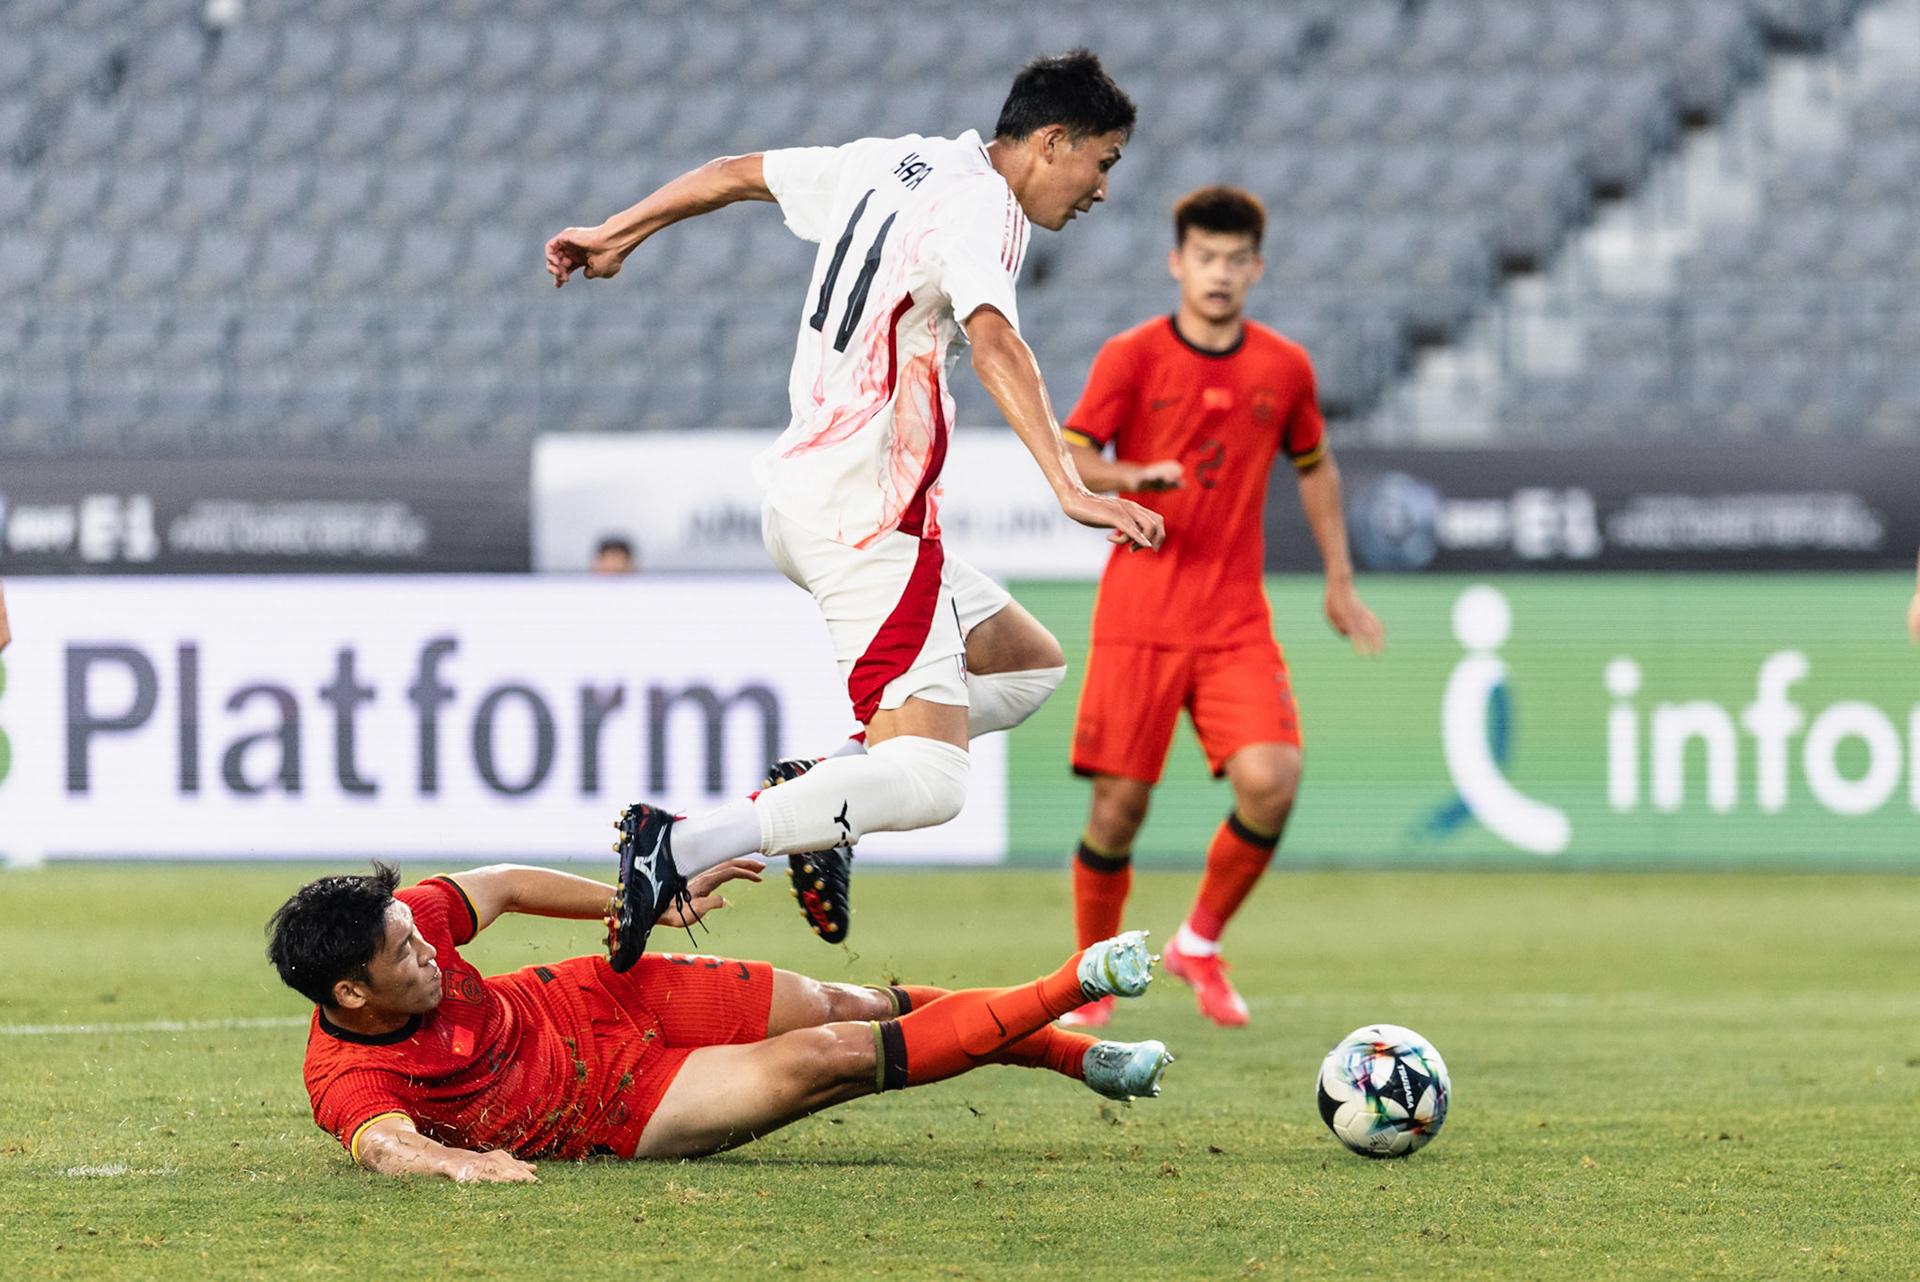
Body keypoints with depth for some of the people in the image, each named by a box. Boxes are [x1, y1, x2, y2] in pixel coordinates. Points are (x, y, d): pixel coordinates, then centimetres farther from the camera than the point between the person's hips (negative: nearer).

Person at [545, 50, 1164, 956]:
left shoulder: (890, 164, 12)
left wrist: (614, 237, 37)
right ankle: (682, 850, -25)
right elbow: (994, 344, -32)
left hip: (799, 500, 10)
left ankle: (819, 789, 8)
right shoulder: (983, 208, -14)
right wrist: (1070, 489, -42)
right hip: (868, 524, -10)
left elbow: (736, 173, 24)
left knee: (1029, 665, 21)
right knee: (928, 785, -18)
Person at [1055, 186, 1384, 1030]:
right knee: (1120, 803, -4)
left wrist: (1339, 579, 20)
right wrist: (1135, 477, -27)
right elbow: (1068, 459, -7)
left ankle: (1200, 944, 6)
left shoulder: (1283, 369, 7)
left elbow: (1314, 467, 23)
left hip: (1236, 623, 2)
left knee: (1272, 782, -17)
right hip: (1138, 616, -2)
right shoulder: (1132, 357, -2)